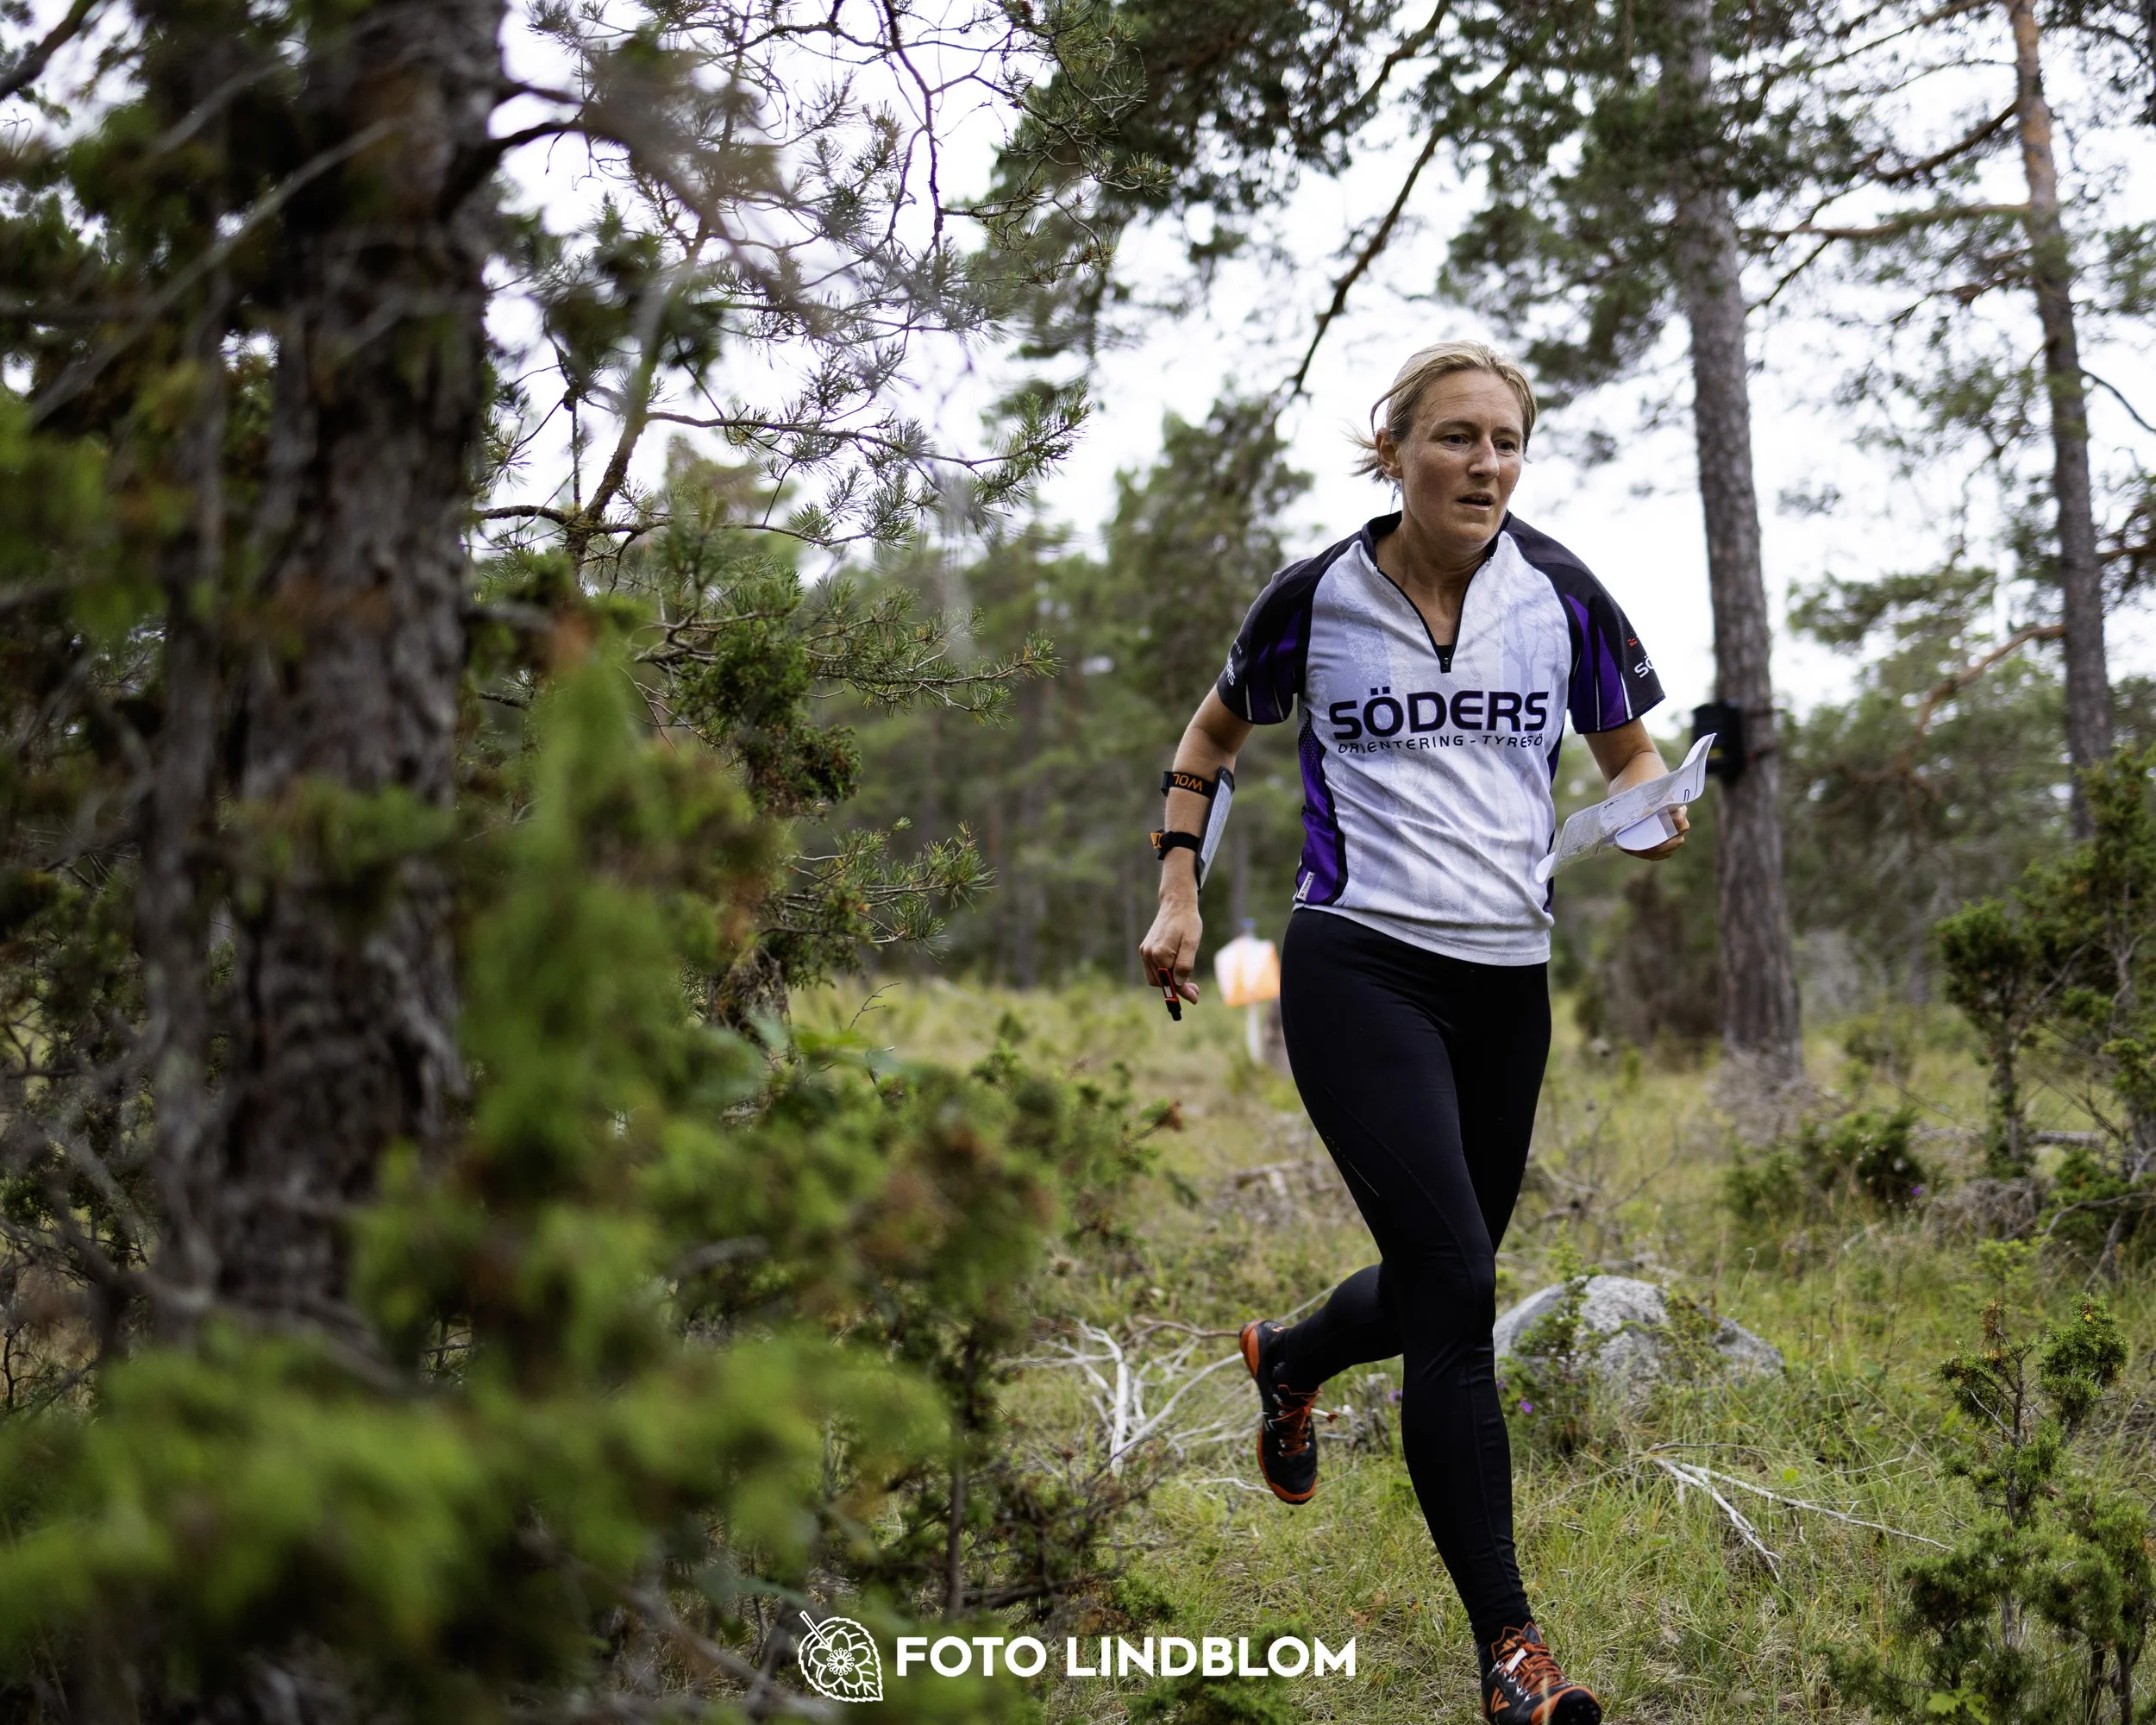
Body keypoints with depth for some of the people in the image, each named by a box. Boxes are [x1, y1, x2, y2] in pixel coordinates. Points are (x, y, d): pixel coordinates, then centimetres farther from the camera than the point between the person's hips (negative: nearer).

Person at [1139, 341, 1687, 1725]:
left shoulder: (1560, 593, 2)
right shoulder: (1318, 598, -2)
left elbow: (1632, 751, 14)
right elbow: (1215, 737, 15)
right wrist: (1178, 894, 6)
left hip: (1507, 980, 4)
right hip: (1358, 969, -4)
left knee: (1441, 1287, 14)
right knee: (1457, 1283, -17)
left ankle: (1289, 1358, 50)